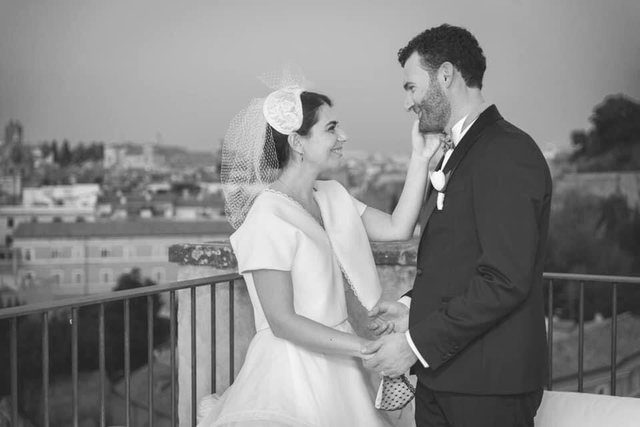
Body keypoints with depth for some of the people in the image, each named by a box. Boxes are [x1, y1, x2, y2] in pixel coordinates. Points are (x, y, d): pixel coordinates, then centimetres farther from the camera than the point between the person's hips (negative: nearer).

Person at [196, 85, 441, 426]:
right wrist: (366, 348, -22)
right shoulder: (268, 217, -19)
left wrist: (420, 159, -5)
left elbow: (397, 228, -1)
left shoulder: (331, 196, 5)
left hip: (337, 364, 8)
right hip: (295, 369, -7)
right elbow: (282, 321, -20)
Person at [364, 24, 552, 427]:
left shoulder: (508, 152, -15)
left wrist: (418, 343, -19)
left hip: (487, 383, -8)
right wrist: (414, 307, 6)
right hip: (441, 373, 8)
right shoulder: (458, 155, 16)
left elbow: (506, 280, -22)